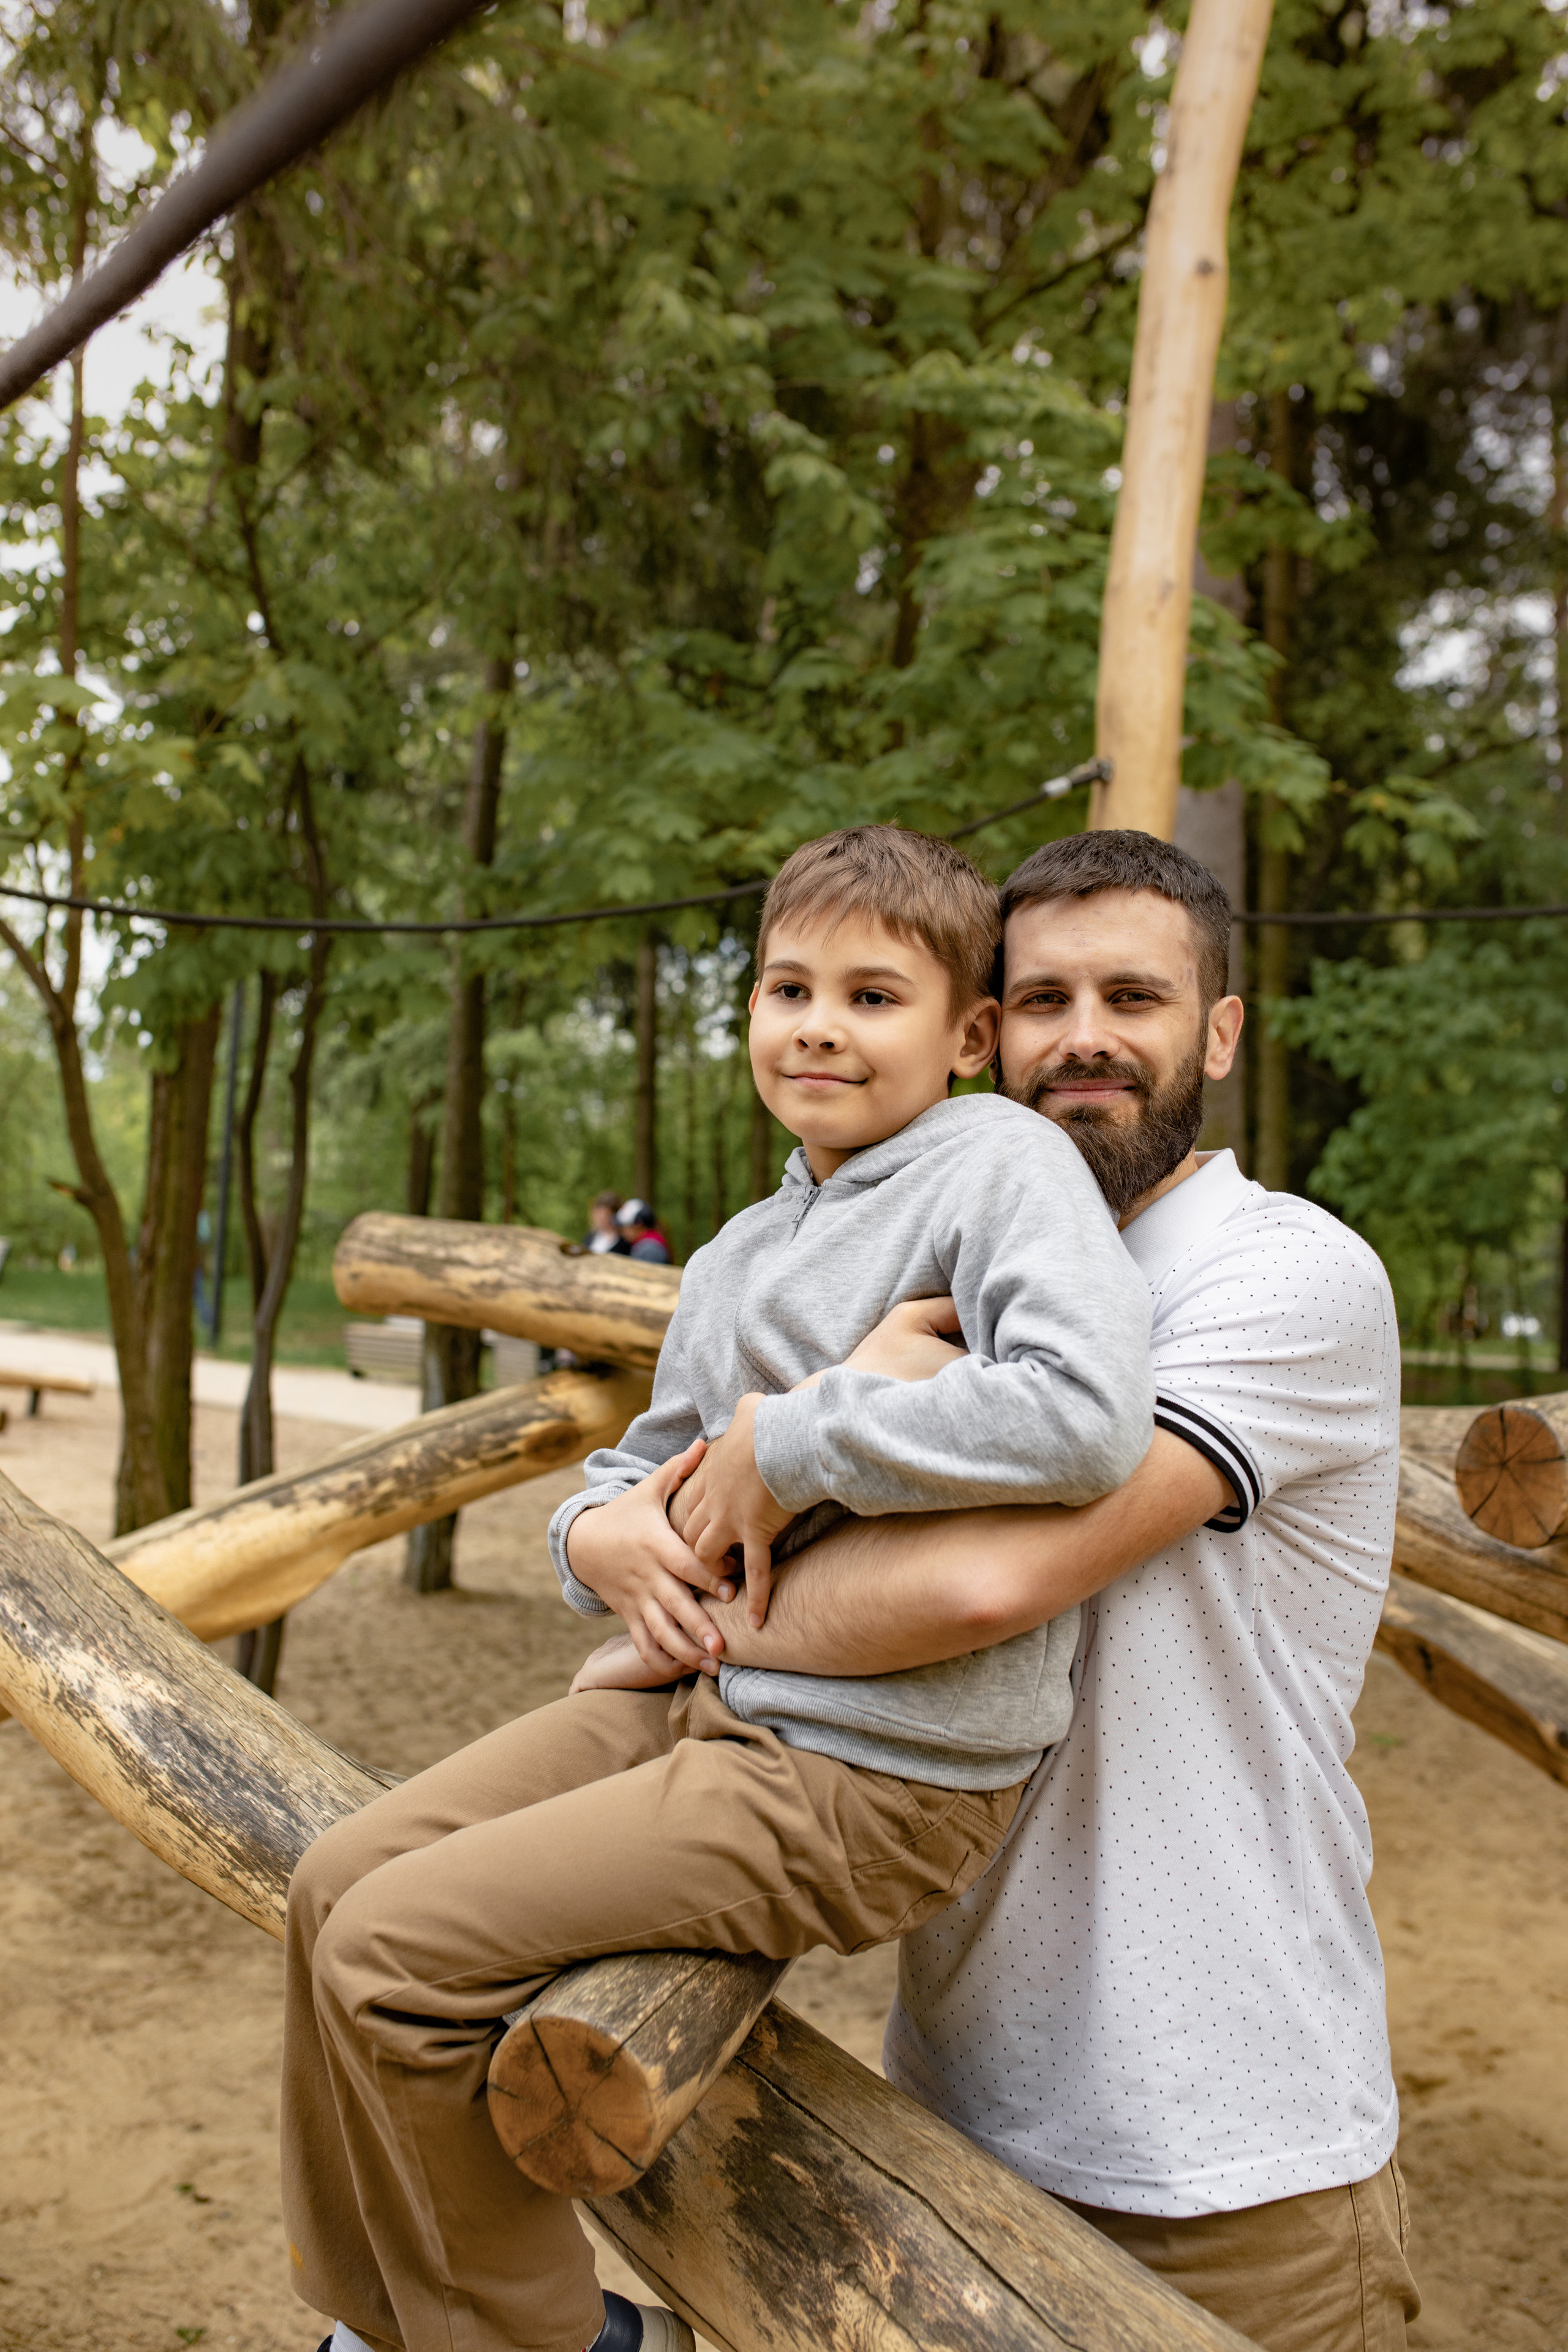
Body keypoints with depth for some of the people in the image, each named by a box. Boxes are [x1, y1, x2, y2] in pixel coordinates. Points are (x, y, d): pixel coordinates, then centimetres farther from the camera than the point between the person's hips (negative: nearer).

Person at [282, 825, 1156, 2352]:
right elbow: (655, 1453, 23)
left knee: (394, 1951, -11)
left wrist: (788, 1446, -21)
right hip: (705, 1697, 9)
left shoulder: (998, 1160, -13)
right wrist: (599, 1530, -2)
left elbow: (1087, 1413, -30)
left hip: (870, 1779, -8)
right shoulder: (738, 1254, 13)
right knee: (338, 1884, 7)